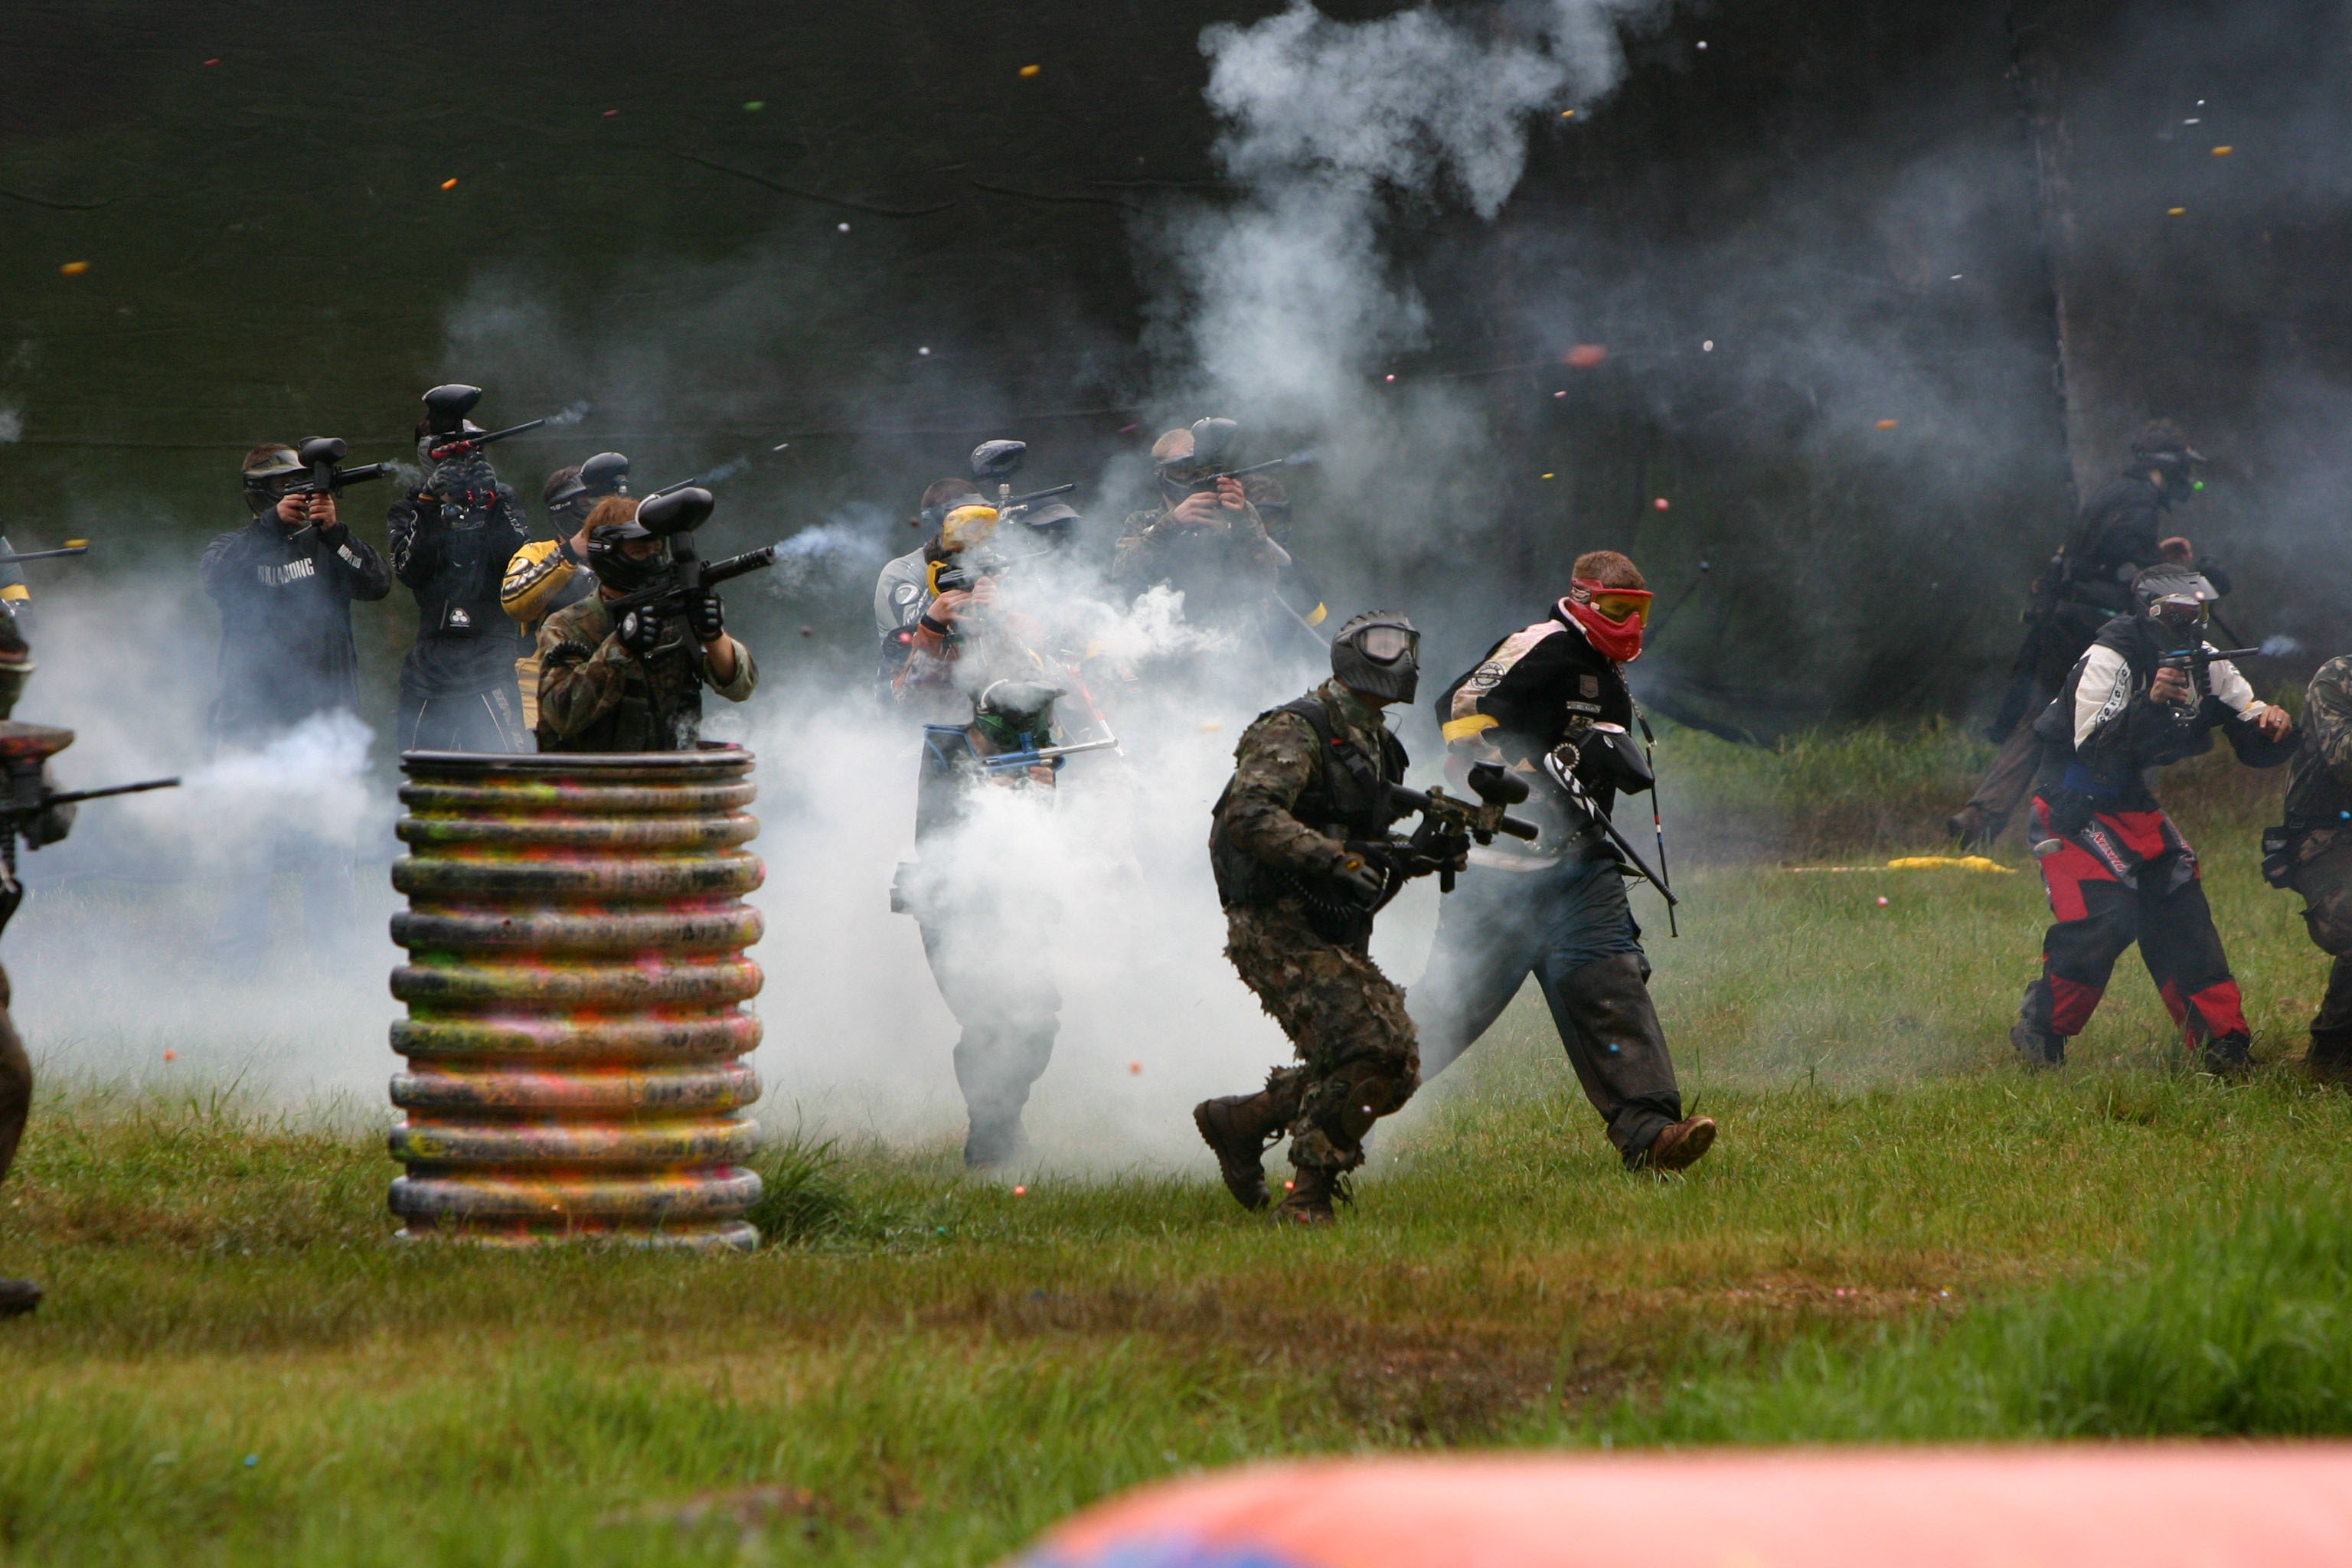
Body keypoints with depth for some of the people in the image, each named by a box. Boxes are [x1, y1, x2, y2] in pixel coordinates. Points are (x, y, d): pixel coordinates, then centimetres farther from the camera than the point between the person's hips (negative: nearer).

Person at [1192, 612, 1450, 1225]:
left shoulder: (1379, 749, 20)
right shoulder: (1295, 731, -9)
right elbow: (1249, 815, -22)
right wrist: (1333, 857, -30)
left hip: (1340, 938, 9)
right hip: (1278, 928, -9)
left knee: (1395, 1068, 1)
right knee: (1364, 1049, -21)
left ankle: (1238, 1120, 17)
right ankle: (1307, 1199, -9)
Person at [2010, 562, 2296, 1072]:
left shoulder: (2204, 663, 0)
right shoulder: (2108, 659, -21)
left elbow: (2257, 748, 0)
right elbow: (2093, 751, -30)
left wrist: (2272, 725, -23)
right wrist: (2150, 702, -40)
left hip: (2134, 808, 7)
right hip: (2075, 807, -7)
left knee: (2180, 912, 1)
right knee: (2104, 919, -21)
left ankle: (2223, 1046, 7)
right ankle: (2040, 1034, -5)